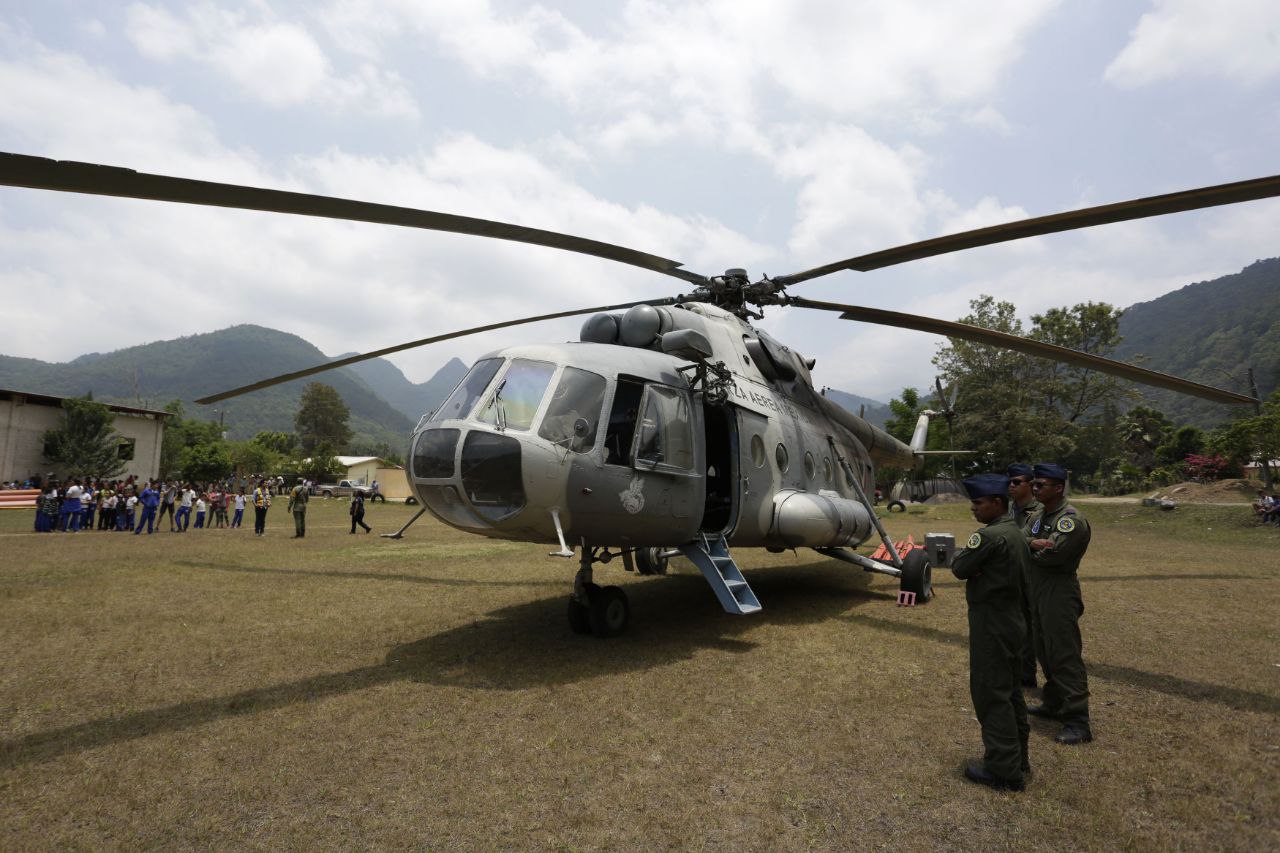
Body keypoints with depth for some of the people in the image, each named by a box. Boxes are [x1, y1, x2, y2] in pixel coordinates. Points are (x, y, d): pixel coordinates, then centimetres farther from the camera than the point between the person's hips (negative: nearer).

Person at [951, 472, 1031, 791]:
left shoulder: (989, 536, -22)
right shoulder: (1017, 534, 8)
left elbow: (959, 569, -18)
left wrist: (962, 553, 2)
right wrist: (979, 572, 0)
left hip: (991, 627, -10)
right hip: (1013, 621, 10)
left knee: (991, 694, -1)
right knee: (1010, 690, 19)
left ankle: (1004, 771, 7)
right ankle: (1018, 757, 32)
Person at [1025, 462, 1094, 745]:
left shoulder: (1071, 519, -15)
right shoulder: (1038, 516, 13)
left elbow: (1051, 554, -23)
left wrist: (1027, 547, -5)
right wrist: (1034, 544, -16)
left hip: (1060, 595, -9)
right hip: (1037, 592, 9)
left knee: (1065, 657, -6)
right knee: (1045, 652, 18)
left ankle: (1078, 722, 0)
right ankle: (1053, 703, 32)